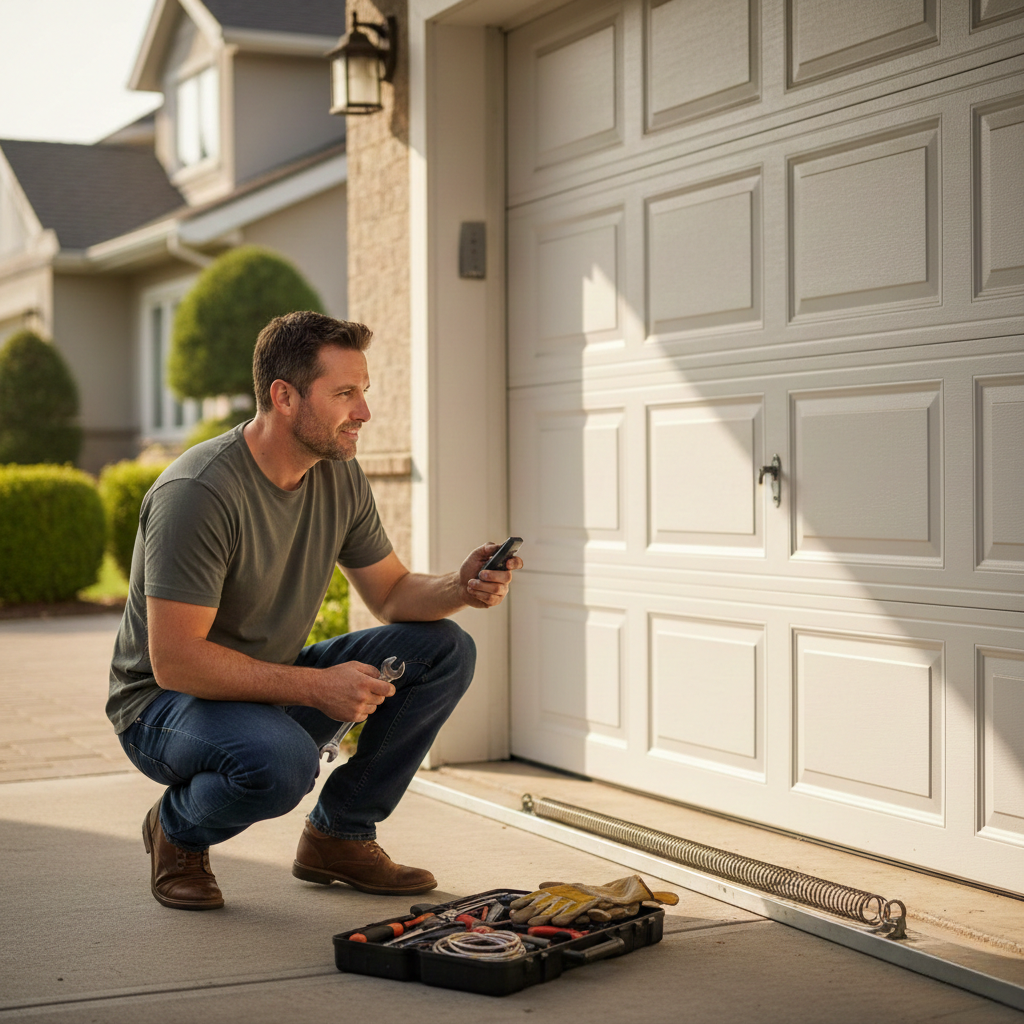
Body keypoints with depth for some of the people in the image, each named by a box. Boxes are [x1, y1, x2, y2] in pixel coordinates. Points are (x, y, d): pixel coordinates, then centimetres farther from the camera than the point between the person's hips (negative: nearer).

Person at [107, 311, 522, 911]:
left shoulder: (340, 476, -2)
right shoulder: (198, 493, -27)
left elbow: (392, 593, 8)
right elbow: (175, 662, -30)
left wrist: (460, 588, -15)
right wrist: (317, 686, -32)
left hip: (275, 684, 8)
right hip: (166, 702, -7)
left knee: (445, 650, -7)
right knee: (281, 760, -40)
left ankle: (340, 834, 4)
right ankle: (178, 830, -4)